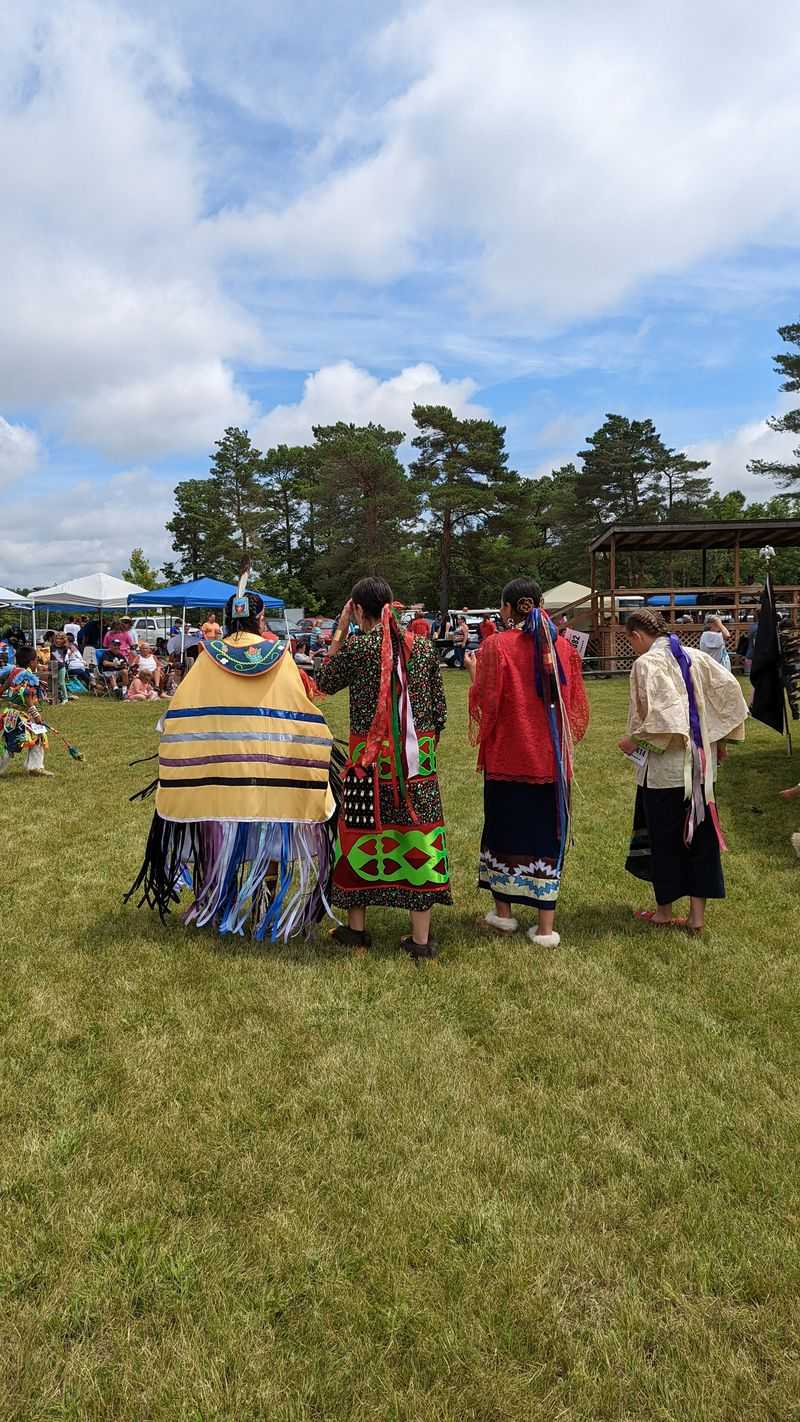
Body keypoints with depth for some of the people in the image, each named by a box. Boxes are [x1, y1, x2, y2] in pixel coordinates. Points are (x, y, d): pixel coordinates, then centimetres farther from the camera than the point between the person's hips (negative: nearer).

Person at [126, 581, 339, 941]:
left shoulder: (211, 655, -1)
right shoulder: (278, 654, -3)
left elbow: (181, 712, -1)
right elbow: (301, 714, -3)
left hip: (220, 767, 1)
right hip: (270, 769, -1)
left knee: (223, 838, 12)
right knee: (269, 837, 11)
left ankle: (223, 911, 22)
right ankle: (271, 911, 17)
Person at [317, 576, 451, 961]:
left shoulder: (356, 646, -8)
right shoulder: (422, 647, 3)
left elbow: (325, 683, 9)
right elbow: (439, 710, 5)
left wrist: (340, 631, 10)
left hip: (371, 758, -3)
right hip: (417, 758, 3)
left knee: (361, 833, 10)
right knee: (417, 832, 6)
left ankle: (356, 928, 23)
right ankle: (421, 938, 12)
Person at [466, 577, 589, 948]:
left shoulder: (496, 646, -10)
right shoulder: (562, 647, 1)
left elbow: (485, 704, -9)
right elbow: (576, 707, 5)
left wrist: (474, 672, 7)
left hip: (508, 756, -2)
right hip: (551, 758, 2)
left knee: (505, 828, 15)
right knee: (547, 834, 8)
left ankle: (503, 911, 27)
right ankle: (546, 926, 10)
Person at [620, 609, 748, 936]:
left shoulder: (646, 663, -14)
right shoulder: (695, 657, 5)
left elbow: (660, 713, -24)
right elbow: (729, 687, 3)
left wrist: (634, 738, -11)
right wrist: (720, 738, 10)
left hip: (664, 769, -6)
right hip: (700, 765, 6)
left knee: (664, 838, 8)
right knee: (699, 835, 11)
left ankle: (665, 910, 22)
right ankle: (697, 914, 16)